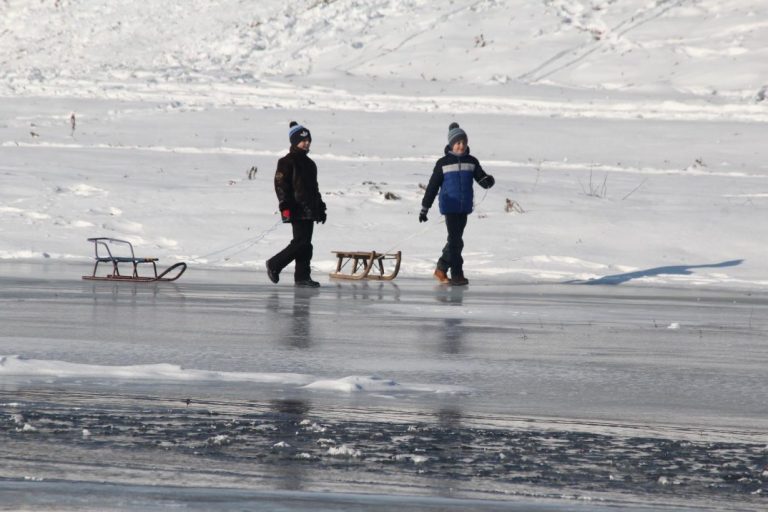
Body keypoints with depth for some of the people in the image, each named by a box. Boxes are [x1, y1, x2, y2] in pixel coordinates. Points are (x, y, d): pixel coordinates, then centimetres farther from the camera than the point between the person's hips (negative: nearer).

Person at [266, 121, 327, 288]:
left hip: (309, 210, 9)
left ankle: (302, 276, 8)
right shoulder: (287, 162, -5)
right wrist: (285, 207, -20)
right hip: (297, 210, -9)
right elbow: (280, 185, -12)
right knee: (301, 241, -14)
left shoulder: (309, 163, 21)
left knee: (306, 244, 6)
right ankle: (274, 264, -2)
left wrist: (320, 208, 24)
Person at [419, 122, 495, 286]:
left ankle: (441, 269, 25)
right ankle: (457, 275, -5)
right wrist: (424, 208, -2)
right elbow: (433, 186, 0)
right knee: (455, 240, -8)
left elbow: (481, 177, 4)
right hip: (450, 206, -4)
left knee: (456, 240, 11)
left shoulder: (471, 162, 7)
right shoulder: (443, 163, -2)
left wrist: (488, 181, -22)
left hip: (465, 207, 4)